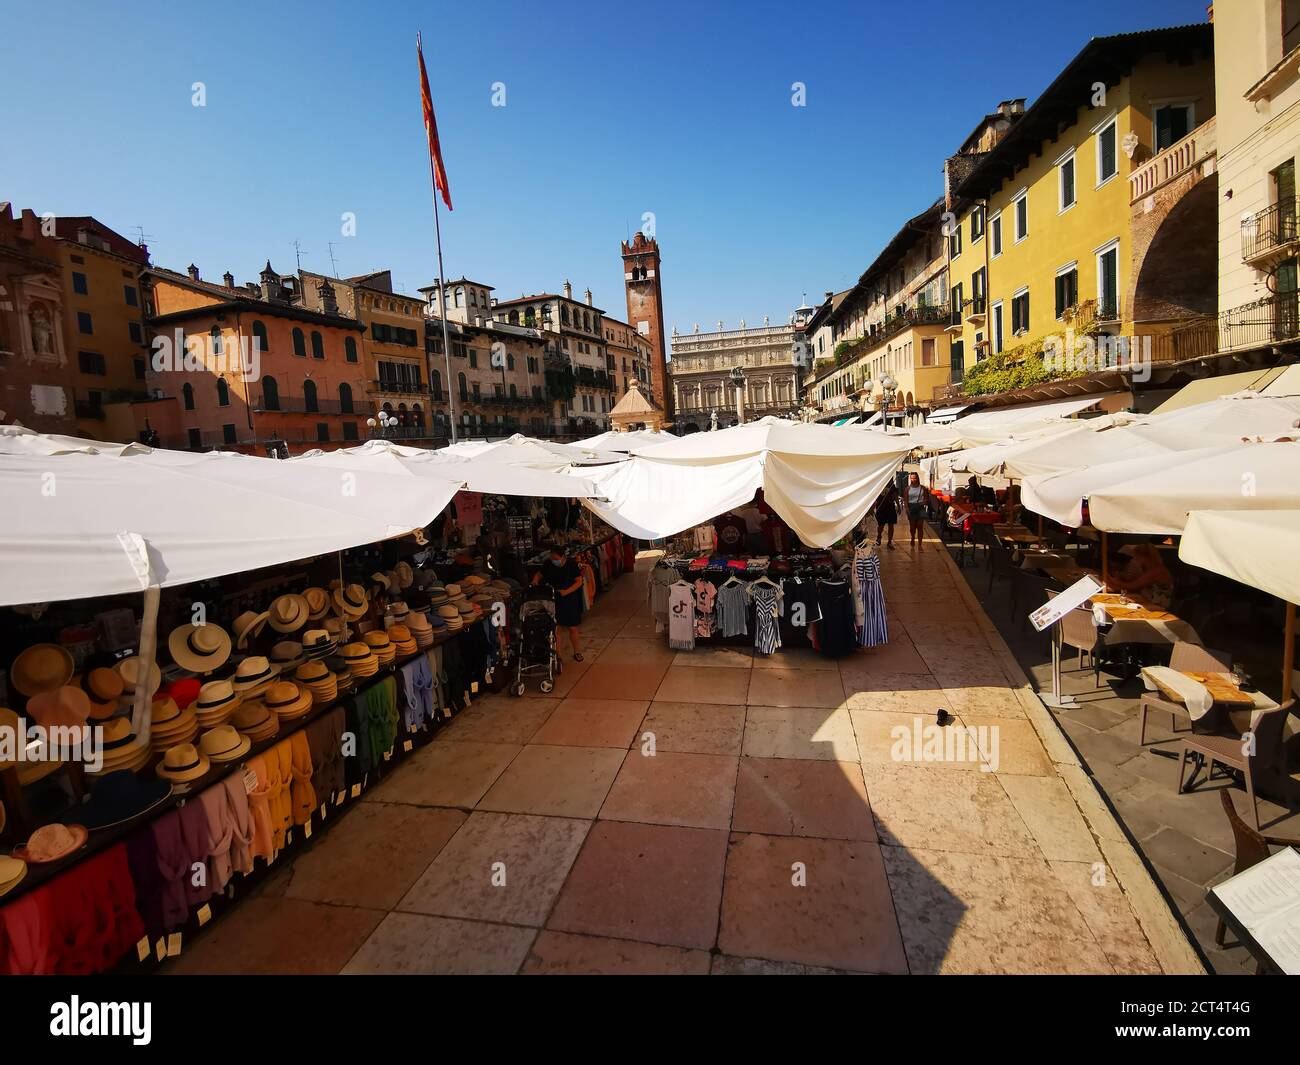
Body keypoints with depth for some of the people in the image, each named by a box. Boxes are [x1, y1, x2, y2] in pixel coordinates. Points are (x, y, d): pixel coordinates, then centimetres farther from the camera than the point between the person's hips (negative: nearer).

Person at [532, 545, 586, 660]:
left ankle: (577, 652, 25)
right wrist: (534, 582, -12)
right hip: (554, 600, 2)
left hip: (570, 600, -2)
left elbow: (579, 581, -9)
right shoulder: (548, 564, -4)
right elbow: (539, 574, 10)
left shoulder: (571, 564, -11)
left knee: (572, 628, 7)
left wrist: (566, 592, -20)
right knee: (557, 628, 3)